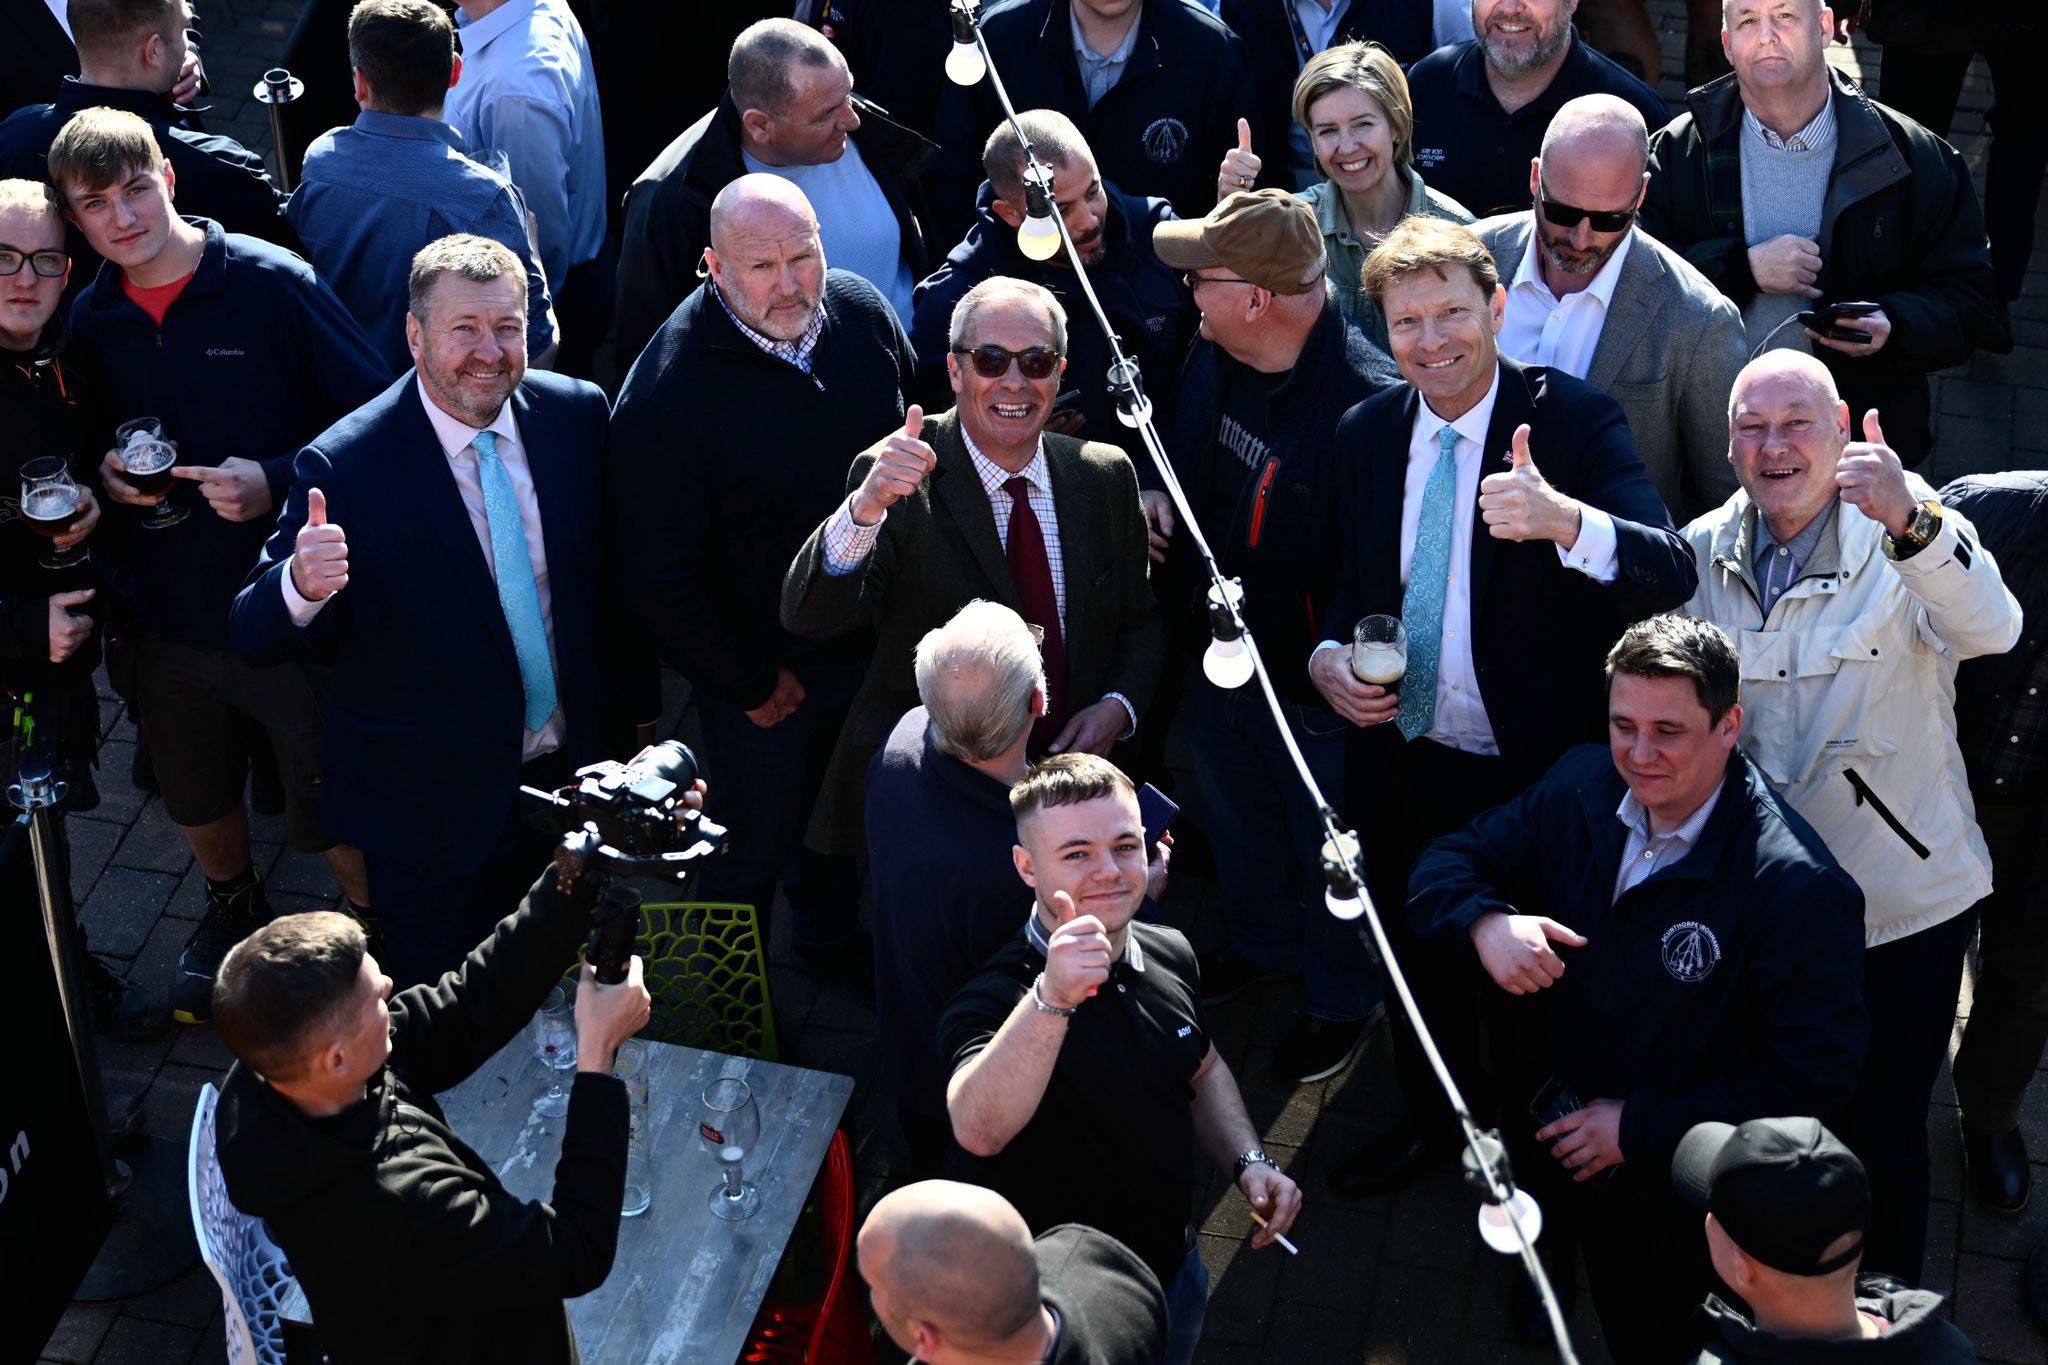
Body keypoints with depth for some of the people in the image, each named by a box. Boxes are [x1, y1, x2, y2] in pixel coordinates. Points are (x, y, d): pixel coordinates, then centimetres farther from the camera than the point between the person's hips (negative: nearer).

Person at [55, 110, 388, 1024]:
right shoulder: (90, 322, 0)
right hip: (168, 613, 5)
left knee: (333, 810, 6)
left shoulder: (272, 284, -16)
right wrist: (105, 474, -7)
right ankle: (233, 911, 53)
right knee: (197, 794, 25)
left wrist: (276, 481, -25)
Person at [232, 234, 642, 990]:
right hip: (430, 807, -4)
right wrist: (300, 585, -44)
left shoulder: (576, 413, -8)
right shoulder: (344, 466, -22)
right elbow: (255, 632, -22)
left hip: (572, 772, 4)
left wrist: (630, 706, 11)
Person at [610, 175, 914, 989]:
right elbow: (657, 578, -24)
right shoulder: (670, 390, -29)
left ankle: (829, 938, 55)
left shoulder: (861, 312, -11)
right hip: (759, 672, -6)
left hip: (872, 643, 6)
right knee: (756, 845, 11)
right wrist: (749, 683, -15)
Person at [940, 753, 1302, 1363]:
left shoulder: (1170, 956, -8)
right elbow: (978, 1130, -51)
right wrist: (1051, 999, -64)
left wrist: (1248, 1162, -6)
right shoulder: (995, 999, -30)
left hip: (1175, 1268, 6)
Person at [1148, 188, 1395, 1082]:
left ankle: (1342, 999, 44)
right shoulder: (1212, 357, -9)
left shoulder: (1373, 403, -34)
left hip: (1313, 685, -7)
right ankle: (1261, 946, 59)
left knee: (1327, 851, 17)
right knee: (1236, 817, 31)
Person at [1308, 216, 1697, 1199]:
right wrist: (1327, 657, -9)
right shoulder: (1368, 431, -2)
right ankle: (1432, 1119, 51)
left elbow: (1672, 575, -31)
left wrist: (1563, 520, -50)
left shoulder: (1574, 420, -18)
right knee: (1416, 962, 25)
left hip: (1537, 773, -4)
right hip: (1403, 760, 5)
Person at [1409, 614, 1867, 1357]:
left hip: (1664, 1195, -5)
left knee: (1652, 1341, 17)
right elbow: (1448, 861, -1)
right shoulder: (1581, 785, -11)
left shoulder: (1799, 889, -29)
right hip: (1537, 1131, 5)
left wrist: (1641, 1127, -24)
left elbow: (1814, 1074, -25)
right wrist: (1485, 922, -26)